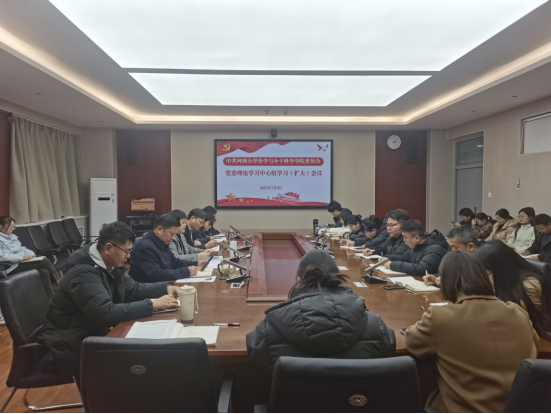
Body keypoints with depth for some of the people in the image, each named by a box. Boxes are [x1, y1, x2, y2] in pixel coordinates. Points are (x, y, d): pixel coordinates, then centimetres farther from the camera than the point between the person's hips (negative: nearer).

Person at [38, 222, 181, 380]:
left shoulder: (111, 266, 1)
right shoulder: (84, 273, -27)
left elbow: (133, 290, 11)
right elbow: (107, 314, -35)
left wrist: (166, 287, -3)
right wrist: (153, 305, -32)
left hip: (96, 332, 8)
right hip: (71, 345, -8)